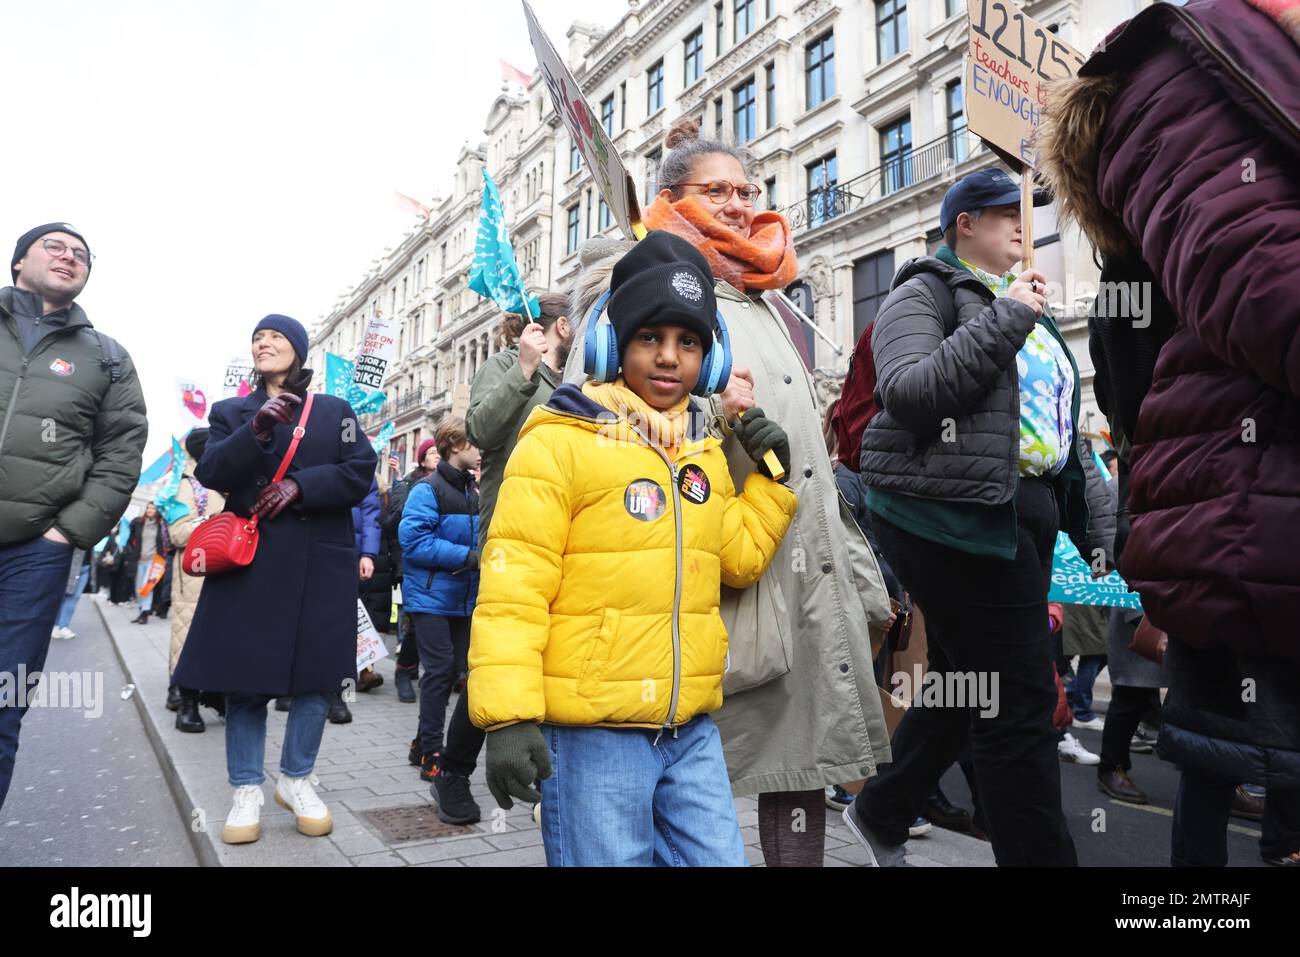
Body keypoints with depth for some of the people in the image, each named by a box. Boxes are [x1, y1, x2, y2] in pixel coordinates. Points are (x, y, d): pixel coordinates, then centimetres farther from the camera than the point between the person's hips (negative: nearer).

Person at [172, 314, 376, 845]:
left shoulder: (335, 410, 11)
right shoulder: (231, 412, 12)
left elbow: (359, 473, -1)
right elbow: (212, 473, -3)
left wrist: (300, 485, -14)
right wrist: (257, 430, -18)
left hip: (319, 562, 0)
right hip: (249, 560, 0)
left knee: (317, 673, 3)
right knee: (244, 675, 0)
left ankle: (296, 779, 20)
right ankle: (247, 790, 14)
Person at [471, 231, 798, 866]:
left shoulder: (705, 451, 11)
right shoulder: (560, 442, -9)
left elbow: (737, 557, 17)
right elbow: (513, 588, -14)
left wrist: (770, 477, 7)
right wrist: (508, 714, -18)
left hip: (692, 730, 6)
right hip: (592, 731, -6)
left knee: (718, 857, 14)